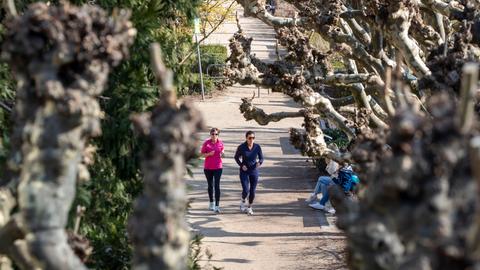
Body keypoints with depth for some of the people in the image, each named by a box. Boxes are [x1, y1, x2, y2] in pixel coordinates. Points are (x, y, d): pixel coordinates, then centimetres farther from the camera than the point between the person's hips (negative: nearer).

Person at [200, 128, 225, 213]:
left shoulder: (220, 142, -1)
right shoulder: (206, 143, -5)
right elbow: (202, 154, 0)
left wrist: (222, 153, -8)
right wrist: (209, 154, -19)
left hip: (218, 167, -1)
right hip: (208, 167, 1)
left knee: (217, 186, -9)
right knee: (210, 185, 14)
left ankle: (217, 206, -12)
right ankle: (211, 203, 32)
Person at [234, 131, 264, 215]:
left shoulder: (257, 147, -8)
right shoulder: (241, 147, -12)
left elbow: (261, 158, 2)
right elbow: (236, 157, 3)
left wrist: (259, 163, -20)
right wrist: (241, 165, -12)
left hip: (254, 171, 2)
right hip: (244, 171, -2)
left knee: (252, 191, 6)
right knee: (245, 190, -12)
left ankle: (249, 207, 27)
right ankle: (242, 202, 21)